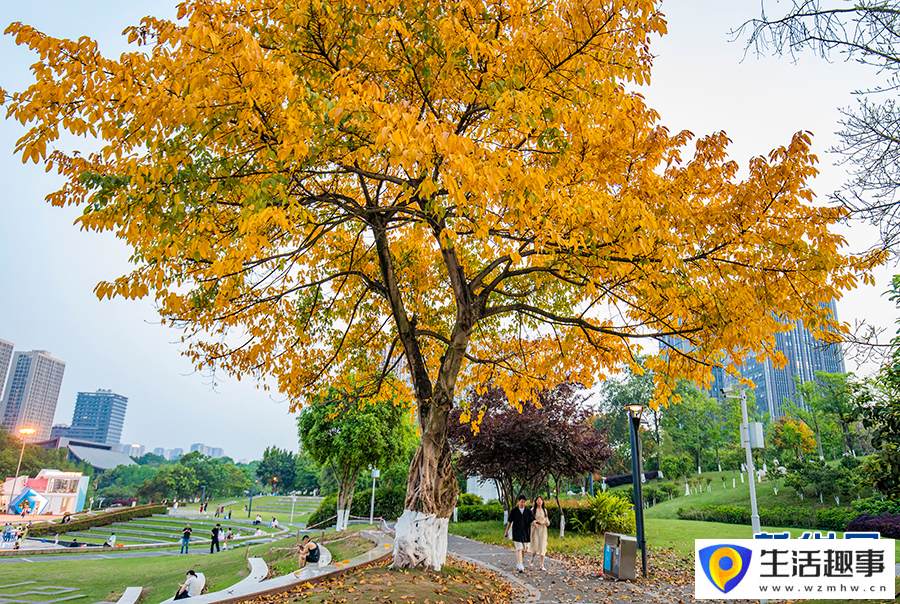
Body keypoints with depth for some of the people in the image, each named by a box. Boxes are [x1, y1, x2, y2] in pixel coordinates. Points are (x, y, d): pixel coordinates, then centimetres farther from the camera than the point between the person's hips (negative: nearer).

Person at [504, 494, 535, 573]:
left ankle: (518, 563, 33)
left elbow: (533, 520, -6)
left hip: (526, 533, 3)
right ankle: (520, 567, -18)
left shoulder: (528, 511, 3)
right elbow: (510, 521, 8)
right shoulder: (514, 511, 0)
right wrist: (506, 531, 11)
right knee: (519, 549, -13)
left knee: (523, 549, 12)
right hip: (517, 533, -3)